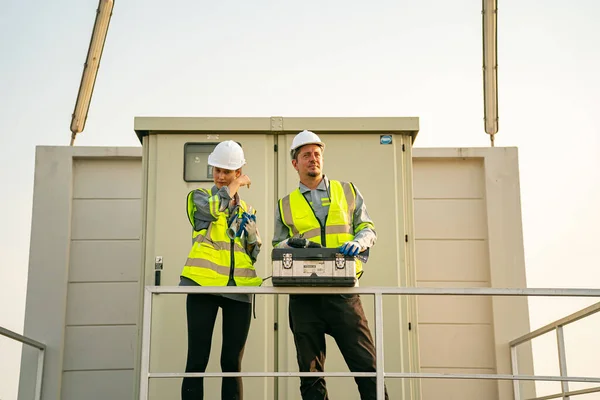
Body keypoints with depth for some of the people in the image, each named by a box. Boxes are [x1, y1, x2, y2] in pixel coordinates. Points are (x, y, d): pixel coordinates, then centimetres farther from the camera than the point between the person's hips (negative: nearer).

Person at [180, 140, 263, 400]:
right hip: (204, 283, -3)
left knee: (232, 362, 3)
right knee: (197, 359, -6)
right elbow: (214, 208, -13)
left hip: (238, 288, 4)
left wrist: (249, 230, -1)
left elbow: (256, 253, 17)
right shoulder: (200, 197, 11)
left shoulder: (246, 209, 21)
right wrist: (238, 184, 1)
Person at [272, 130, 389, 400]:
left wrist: (357, 242, -9)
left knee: (366, 365, -5)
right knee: (310, 372, 5)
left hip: (343, 291, -1)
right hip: (304, 297, 1)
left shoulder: (348, 192, 15)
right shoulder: (286, 205, 16)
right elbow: (277, 247, 18)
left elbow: (367, 229, 13)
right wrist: (291, 243, -5)